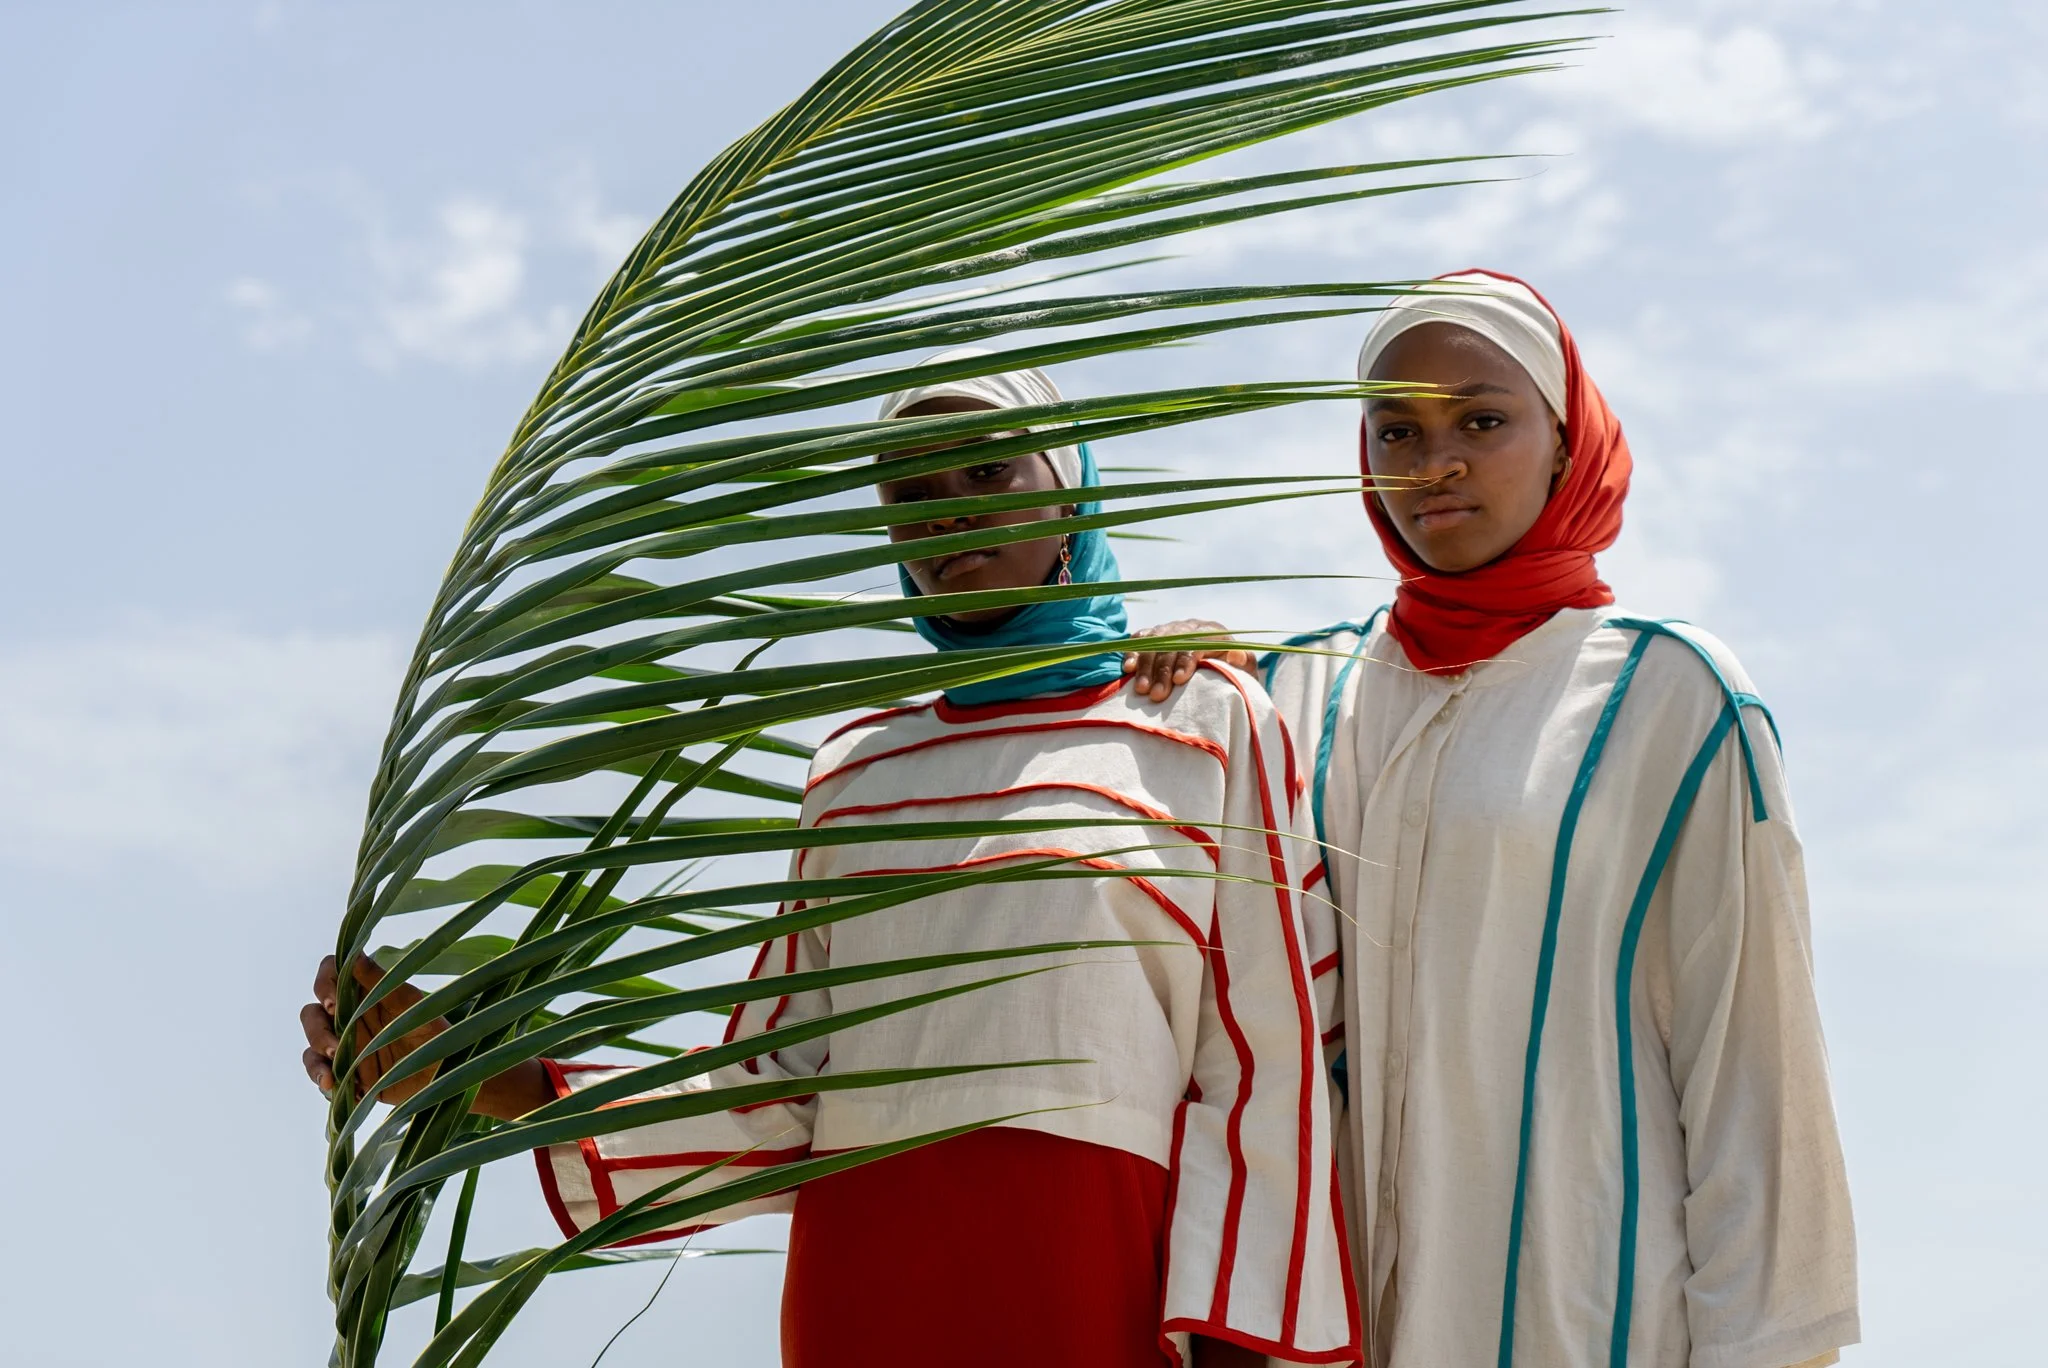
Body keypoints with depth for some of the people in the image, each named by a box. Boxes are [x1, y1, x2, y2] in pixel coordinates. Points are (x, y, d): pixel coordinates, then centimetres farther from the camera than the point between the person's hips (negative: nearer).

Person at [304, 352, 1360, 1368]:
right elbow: (779, 1098, 11)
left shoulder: (1206, 719, 8)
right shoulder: (857, 766, 18)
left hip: (1095, 1283, -3)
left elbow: (1265, 1072, -1)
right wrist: (498, 1080, -1)